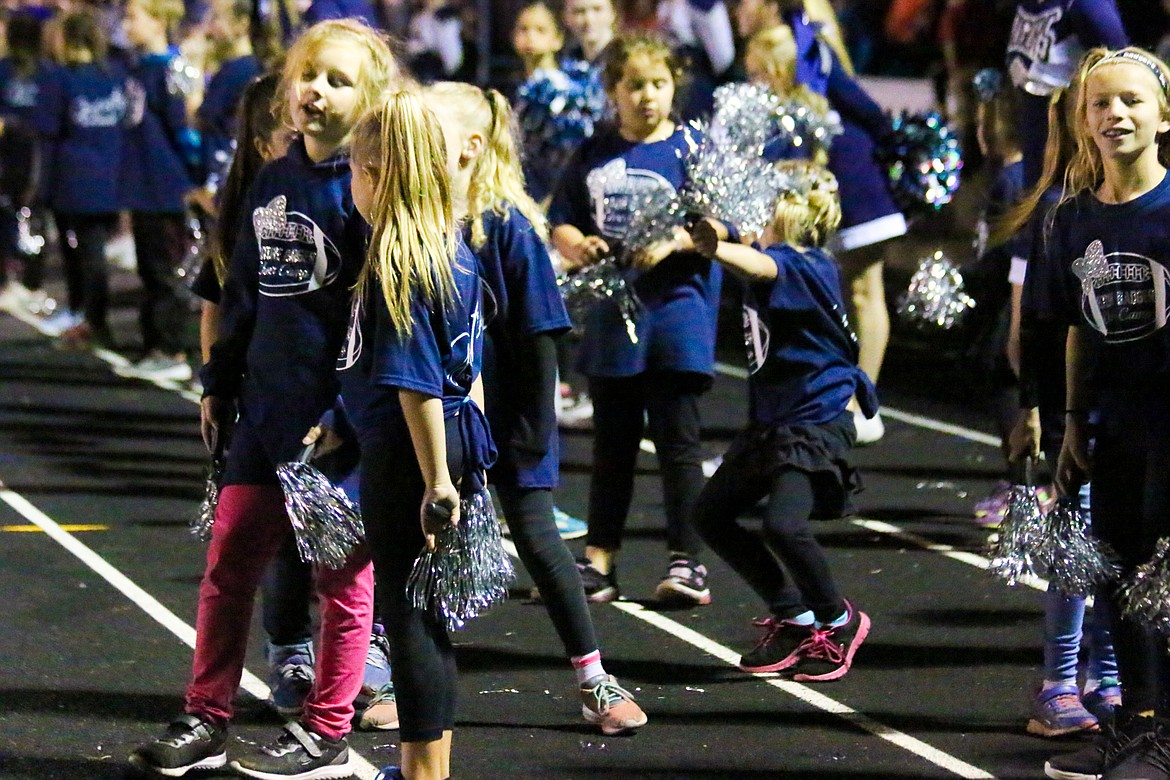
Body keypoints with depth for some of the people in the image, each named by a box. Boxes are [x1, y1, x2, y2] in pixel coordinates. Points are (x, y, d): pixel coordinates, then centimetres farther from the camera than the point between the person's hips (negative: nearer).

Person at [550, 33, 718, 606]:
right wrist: (576, 246, -10)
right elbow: (561, 222, 11)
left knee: (678, 440, -3)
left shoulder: (691, 149, -3)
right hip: (611, 307, 4)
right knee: (611, 444, 12)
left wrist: (674, 241, -23)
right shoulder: (593, 156, 9)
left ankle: (686, 560, 1)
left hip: (675, 303, -4)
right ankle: (599, 563, 18)